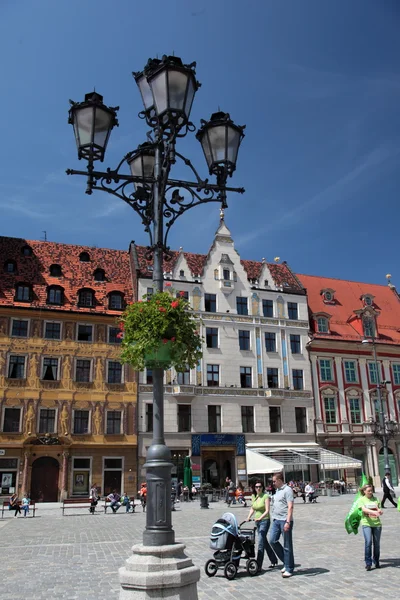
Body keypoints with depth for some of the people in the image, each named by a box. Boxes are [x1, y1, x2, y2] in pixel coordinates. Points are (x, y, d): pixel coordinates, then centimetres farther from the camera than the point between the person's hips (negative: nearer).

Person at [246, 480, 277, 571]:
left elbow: (267, 511, -18)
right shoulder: (253, 496, 6)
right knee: (264, 542, 15)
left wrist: (260, 518, -31)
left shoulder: (266, 496, -13)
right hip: (257, 521, 7)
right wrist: (248, 518, 2)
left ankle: (258, 566, -7)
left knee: (261, 543, -10)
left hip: (264, 520, -7)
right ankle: (274, 561, 31)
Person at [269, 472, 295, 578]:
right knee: (273, 541, 3)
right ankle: (286, 562, 18)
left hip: (285, 520, -8)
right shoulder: (277, 490, 16)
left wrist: (287, 522, -23)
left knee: (287, 545, 0)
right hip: (276, 520, 9)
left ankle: (289, 569, 11)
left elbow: (290, 507, -18)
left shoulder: (287, 490, -12)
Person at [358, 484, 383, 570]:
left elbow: (379, 510, 3)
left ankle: (376, 562, 25)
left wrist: (379, 511, -21)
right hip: (366, 523, -3)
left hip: (377, 523, 3)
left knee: (377, 543, 7)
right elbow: (364, 509, -15)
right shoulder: (361, 499, 0)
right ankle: (368, 563, -5)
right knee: (368, 542, -13)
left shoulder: (375, 499, 9)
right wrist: (374, 512, -30)